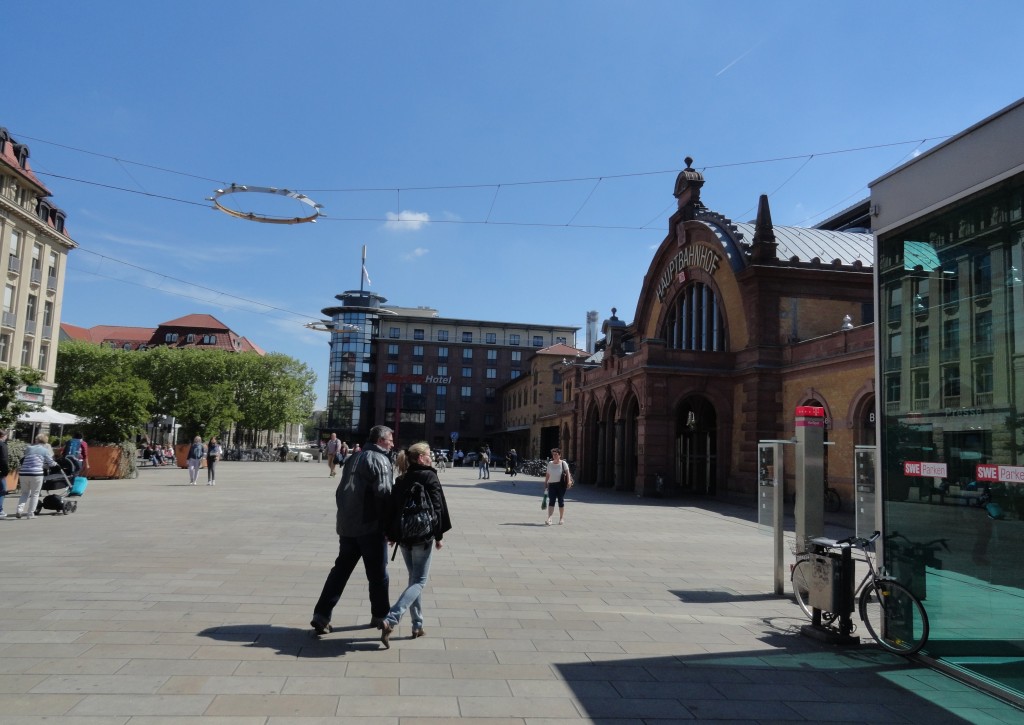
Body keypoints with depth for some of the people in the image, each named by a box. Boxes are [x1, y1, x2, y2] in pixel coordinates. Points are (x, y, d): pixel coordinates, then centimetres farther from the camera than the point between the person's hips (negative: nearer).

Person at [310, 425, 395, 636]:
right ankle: (380, 616, 19)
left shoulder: (354, 458, 15)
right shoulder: (379, 460, -11)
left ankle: (321, 615, 7)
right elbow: (384, 493, -18)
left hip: (347, 525, 8)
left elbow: (341, 490, 17)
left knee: (340, 570, 11)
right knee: (378, 573, 7)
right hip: (371, 526, -7)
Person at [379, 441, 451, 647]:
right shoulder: (430, 477, -9)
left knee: (413, 579, 18)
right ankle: (390, 620, -18)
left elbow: (391, 508, 8)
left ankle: (417, 626, 20)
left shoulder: (401, 480, 8)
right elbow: (437, 508, -13)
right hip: (423, 537, -6)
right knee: (419, 581, -1)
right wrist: (438, 536, -6)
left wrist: (392, 535, 15)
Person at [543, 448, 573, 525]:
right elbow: (547, 475, 15)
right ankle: (549, 519, -15)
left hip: (561, 484, -2)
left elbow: (567, 472, -7)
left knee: (561, 501, 5)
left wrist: (569, 482, -18)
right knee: (551, 501, -8)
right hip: (552, 484, 2)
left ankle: (561, 518, 17)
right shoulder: (550, 463, 10)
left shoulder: (563, 463, 0)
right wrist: (545, 483, 12)